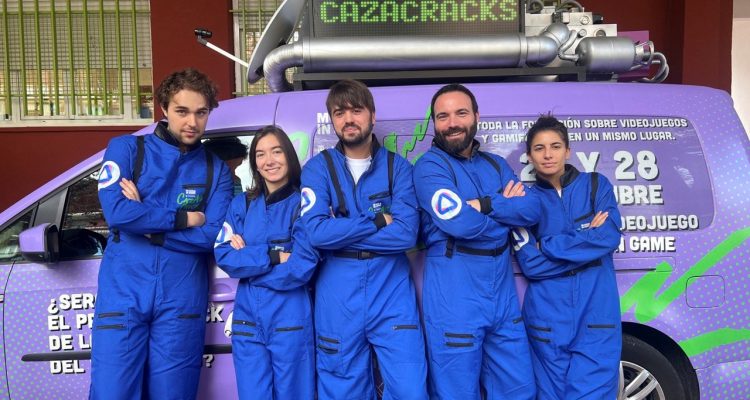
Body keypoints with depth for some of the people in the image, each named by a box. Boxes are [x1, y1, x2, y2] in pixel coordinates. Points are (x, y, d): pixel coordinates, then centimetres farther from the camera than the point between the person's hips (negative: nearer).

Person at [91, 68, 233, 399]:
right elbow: (116, 212, -13)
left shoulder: (216, 170, 7)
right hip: (124, 292, -1)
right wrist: (184, 218, -7)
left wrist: (145, 219, -9)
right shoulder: (126, 149, 4)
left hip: (181, 297, 1)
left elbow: (211, 236, -6)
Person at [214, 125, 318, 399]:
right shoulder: (241, 205, 8)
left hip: (291, 320, -3)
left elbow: (301, 268, -13)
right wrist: (273, 256, -13)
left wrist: (248, 258, -7)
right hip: (247, 319, 3)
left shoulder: (303, 204, -3)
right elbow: (224, 256, -3)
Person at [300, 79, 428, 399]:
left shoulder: (398, 167, 3)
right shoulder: (318, 167, 2)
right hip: (338, 299, 0)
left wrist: (341, 232, -11)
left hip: (392, 293, 0)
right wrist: (378, 221, -10)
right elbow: (316, 232, -13)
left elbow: (405, 233, -11)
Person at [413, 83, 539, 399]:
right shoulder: (429, 166, -8)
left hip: (503, 294, 6)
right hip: (454, 299, -6)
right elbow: (460, 223, -22)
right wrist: (507, 209, -5)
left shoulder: (496, 165, 13)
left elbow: (532, 210, -1)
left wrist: (485, 204, -15)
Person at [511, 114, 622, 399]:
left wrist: (547, 247, -9)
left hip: (597, 309, 0)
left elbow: (610, 237, -8)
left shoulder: (596, 185, 7)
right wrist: (586, 237, -8)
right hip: (548, 314, 0)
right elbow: (530, 265, -5)